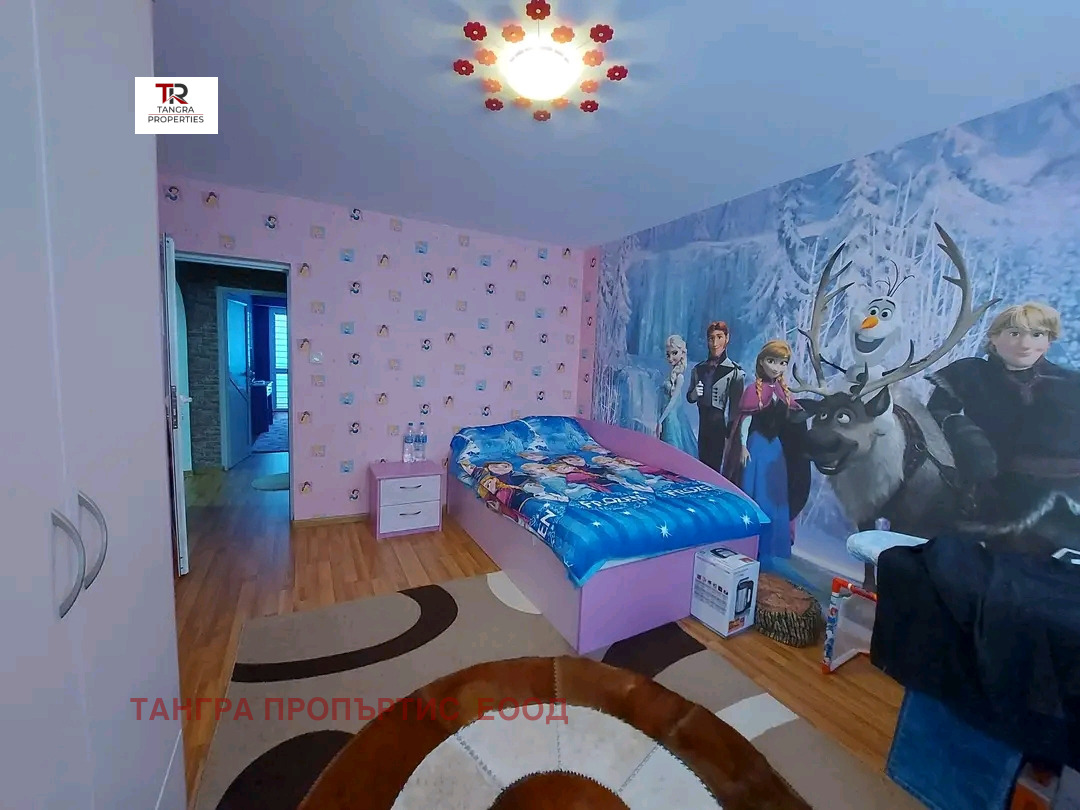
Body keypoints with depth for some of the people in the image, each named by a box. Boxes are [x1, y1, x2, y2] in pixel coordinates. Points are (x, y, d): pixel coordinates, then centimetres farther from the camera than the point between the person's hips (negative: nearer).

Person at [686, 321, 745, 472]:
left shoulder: (735, 371, -6)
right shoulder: (699, 369, 8)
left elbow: (736, 406, -6)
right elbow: (689, 398, 16)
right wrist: (695, 394, -6)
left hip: (723, 428, -4)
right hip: (704, 426, 4)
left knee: (716, 467, -4)